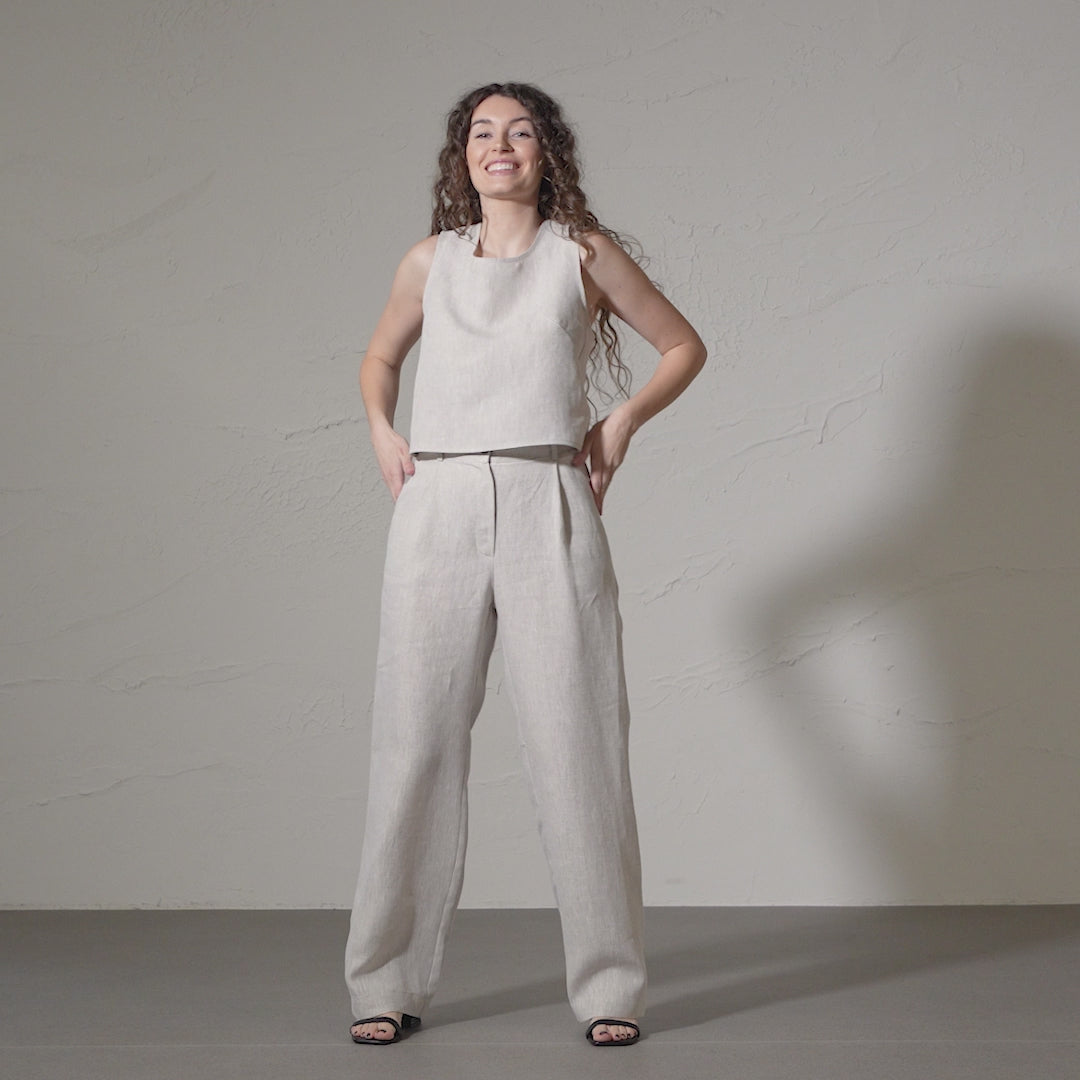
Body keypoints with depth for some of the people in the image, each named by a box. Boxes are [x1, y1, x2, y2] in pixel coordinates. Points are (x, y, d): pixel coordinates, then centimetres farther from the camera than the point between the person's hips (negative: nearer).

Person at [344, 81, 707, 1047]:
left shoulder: (584, 253, 8)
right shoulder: (431, 261, 14)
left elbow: (684, 346, 17)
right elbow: (380, 357, 30)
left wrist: (621, 423, 4)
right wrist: (381, 430, 12)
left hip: (549, 510, -2)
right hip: (438, 507, 2)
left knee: (575, 742, -3)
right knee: (417, 743, 1)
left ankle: (609, 985, 6)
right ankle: (389, 984, 11)